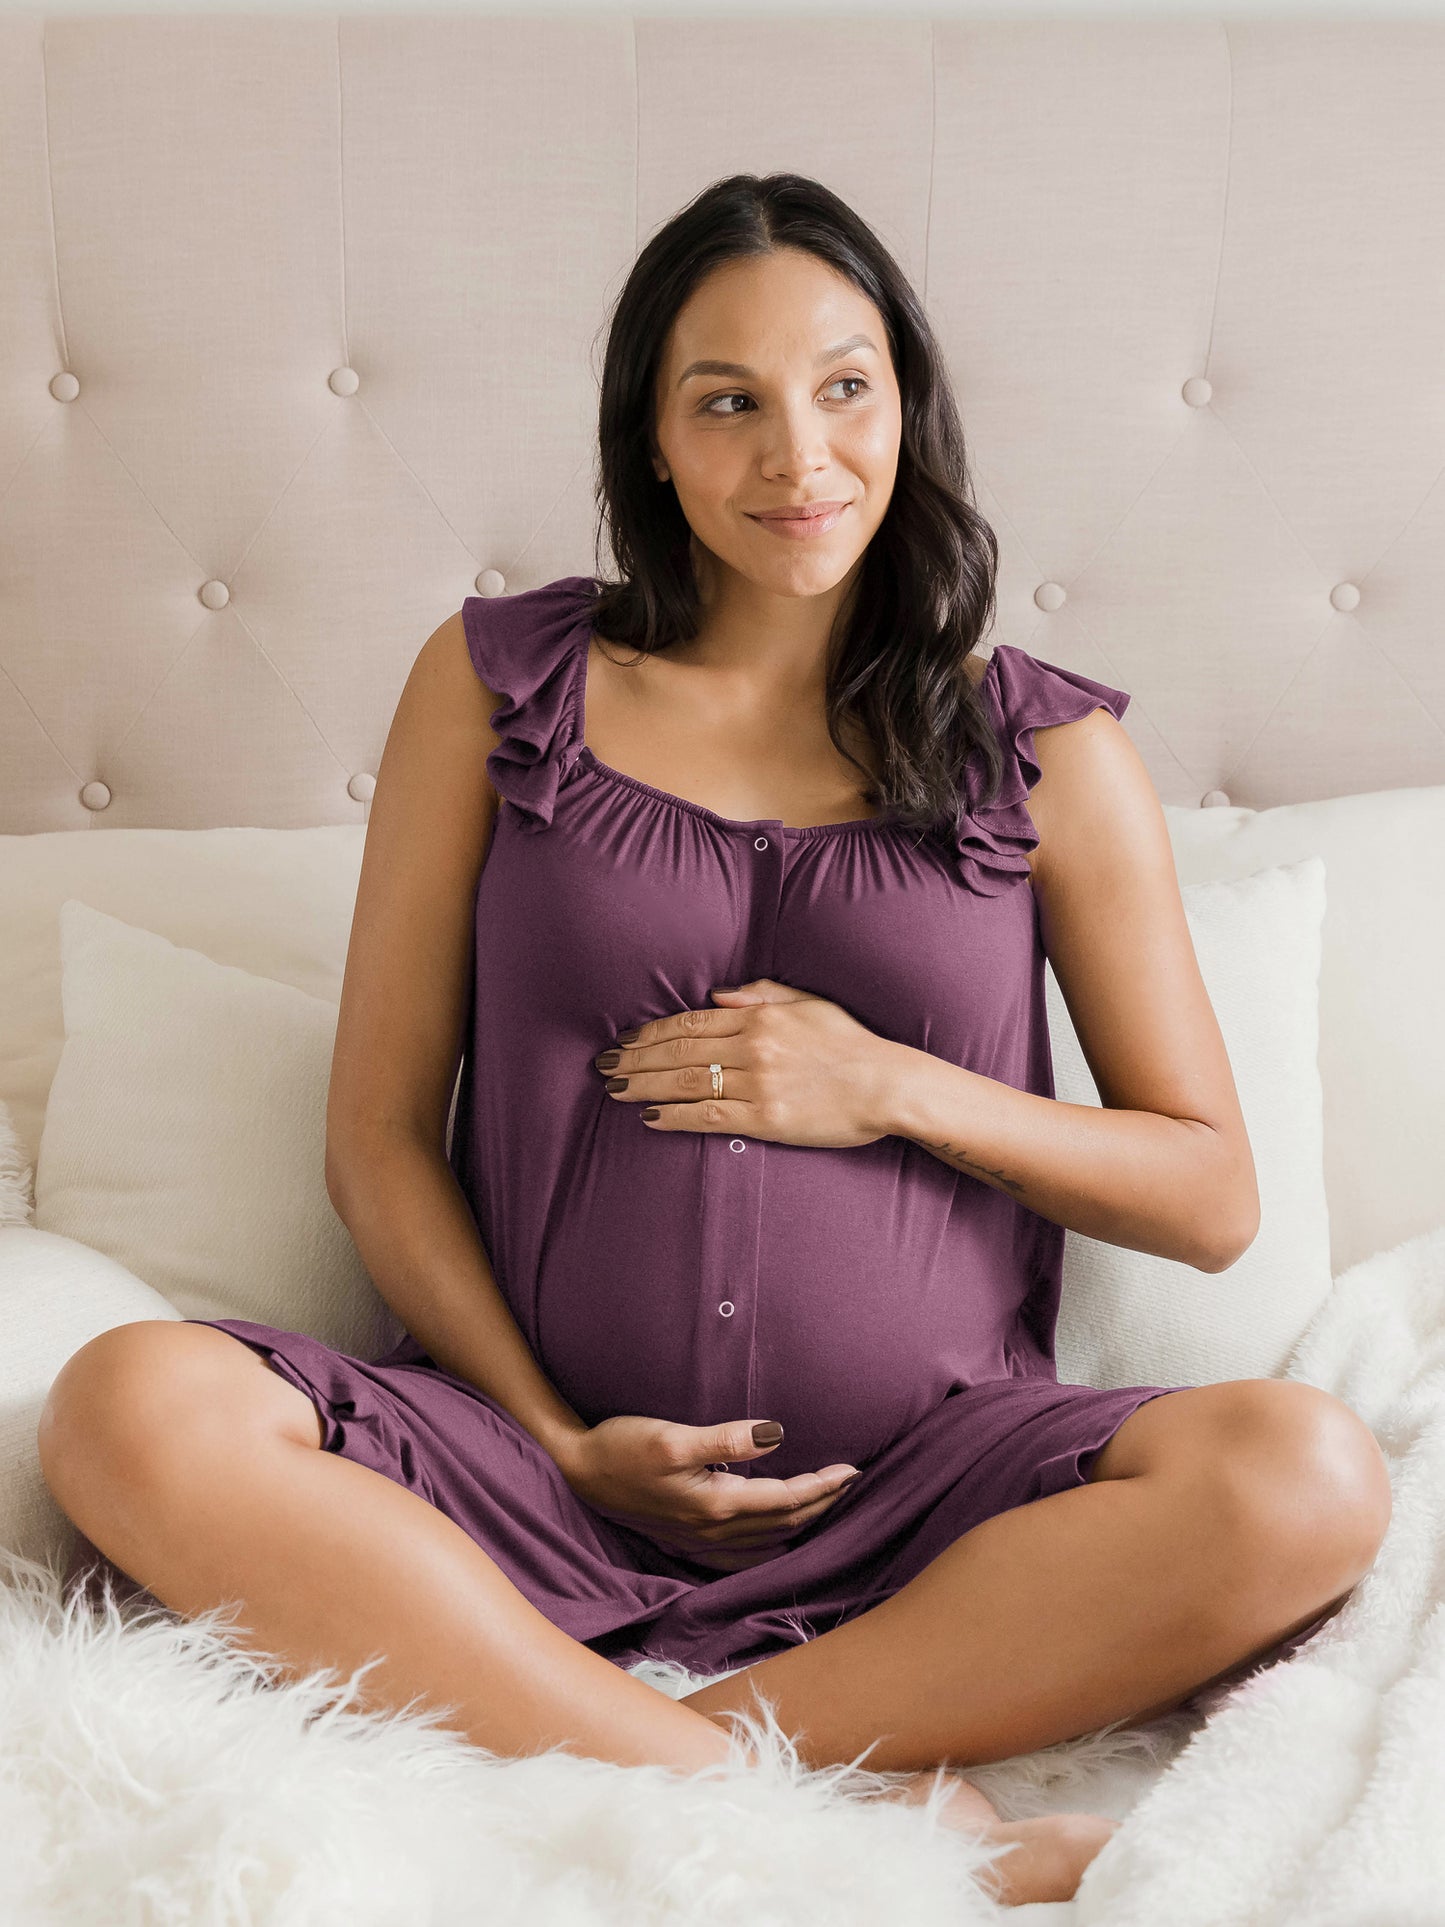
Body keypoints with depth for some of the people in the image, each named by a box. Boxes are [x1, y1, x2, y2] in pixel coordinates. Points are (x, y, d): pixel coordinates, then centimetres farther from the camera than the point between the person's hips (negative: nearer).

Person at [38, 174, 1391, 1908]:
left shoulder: (1048, 750, 8)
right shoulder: (499, 681, 9)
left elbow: (1213, 1198, 8)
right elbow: (377, 1135, 7)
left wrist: (886, 1086, -6)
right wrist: (560, 1438, -6)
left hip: (920, 1476, 0)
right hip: (547, 1454, 1)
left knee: (1308, 1476, -27)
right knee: (132, 1408, -27)